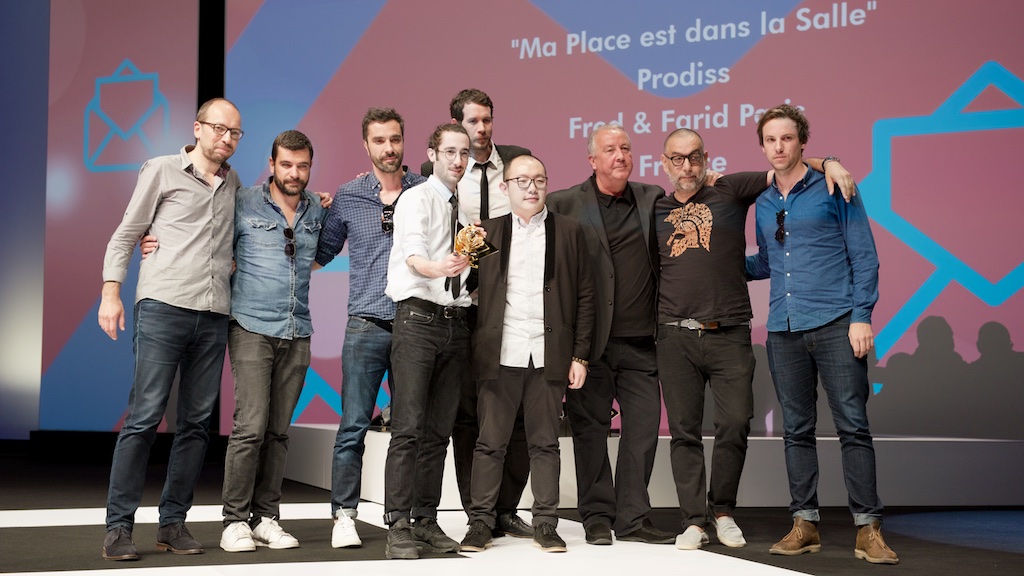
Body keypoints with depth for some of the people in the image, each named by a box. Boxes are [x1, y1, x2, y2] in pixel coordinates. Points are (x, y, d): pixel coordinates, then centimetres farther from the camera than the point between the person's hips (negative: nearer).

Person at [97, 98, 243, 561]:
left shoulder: (234, 184, 19)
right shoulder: (162, 171, 7)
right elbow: (125, 236, 6)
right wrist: (110, 292, -4)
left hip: (214, 315, 5)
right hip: (163, 308, -5)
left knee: (197, 422, 4)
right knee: (144, 417, -8)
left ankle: (173, 523, 11)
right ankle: (119, 526, -3)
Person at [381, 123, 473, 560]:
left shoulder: (465, 208, 19)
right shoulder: (416, 199, -3)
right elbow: (413, 255, -21)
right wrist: (438, 268, -41)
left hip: (456, 322, 7)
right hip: (418, 318, -7)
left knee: (439, 430, 8)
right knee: (408, 428, -10)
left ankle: (426, 520, 14)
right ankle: (397, 527, -9)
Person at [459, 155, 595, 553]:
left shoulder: (568, 231, 9)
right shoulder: (488, 232, 11)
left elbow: (584, 296, 7)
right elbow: (473, 292, 9)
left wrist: (580, 356, 1)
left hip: (548, 354, 0)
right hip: (499, 354, 0)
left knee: (545, 443, 5)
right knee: (490, 442, 1)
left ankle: (545, 525, 12)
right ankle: (480, 522, 8)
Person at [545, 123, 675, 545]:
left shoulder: (653, 200, 12)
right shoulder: (564, 205, 1)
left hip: (640, 340, 3)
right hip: (591, 338, -3)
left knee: (644, 425, 2)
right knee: (590, 427, 4)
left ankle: (632, 518, 12)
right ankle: (597, 517, 15)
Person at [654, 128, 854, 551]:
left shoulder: (729, 192, 8)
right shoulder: (655, 211, 12)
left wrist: (828, 163, -9)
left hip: (730, 336, -1)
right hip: (676, 337, 1)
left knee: (735, 426, -2)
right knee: (684, 432, 2)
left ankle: (723, 511, 18)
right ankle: (694, 521, 10)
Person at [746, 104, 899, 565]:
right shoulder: (763, 204, 15)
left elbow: (864, 256, -2)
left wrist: (862, 316, -9)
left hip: (835, 324, -5)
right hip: (784, 330, 5)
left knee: (852, 425, -5)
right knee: (797, 430, 7)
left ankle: (868, 528, 0)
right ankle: (804, 523, 14)